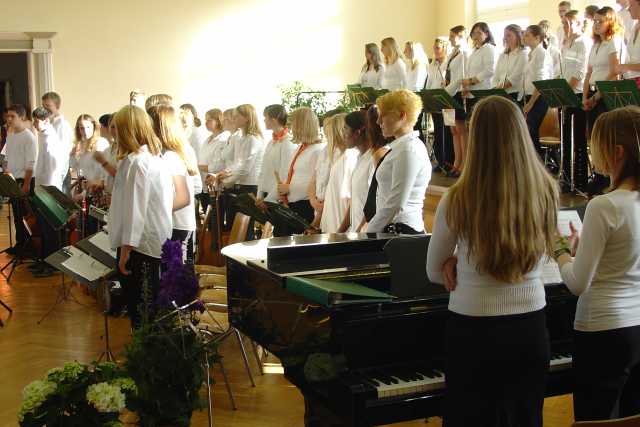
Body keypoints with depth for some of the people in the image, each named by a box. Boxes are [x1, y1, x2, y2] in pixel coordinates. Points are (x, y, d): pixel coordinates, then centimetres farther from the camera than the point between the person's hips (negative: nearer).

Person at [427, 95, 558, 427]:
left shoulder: (458, 200, -16)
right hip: (531, 330, 4)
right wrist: (464, 260, 2)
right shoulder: (546, 191, -6)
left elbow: (434, 272, -1)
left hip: (473, 331, -3)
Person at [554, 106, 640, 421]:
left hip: (604, 334, -7)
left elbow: (578, 284, -16)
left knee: (595, 419, 6)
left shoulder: (605, 206, -19)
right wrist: (582, 246, 13)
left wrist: (562, 249, 1)